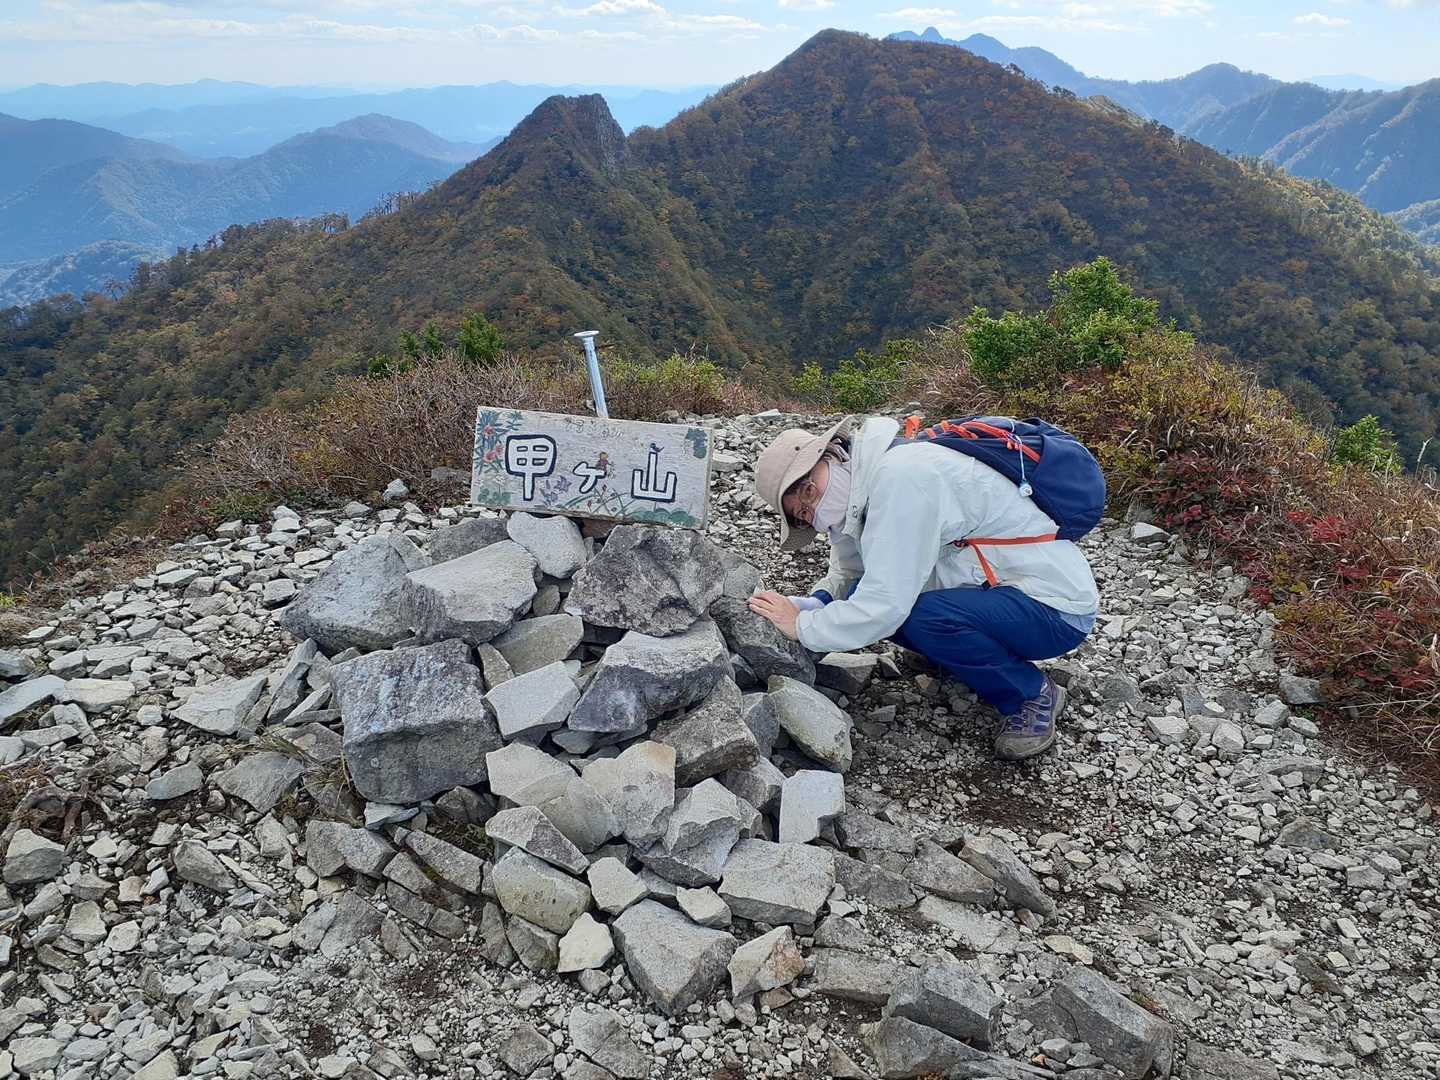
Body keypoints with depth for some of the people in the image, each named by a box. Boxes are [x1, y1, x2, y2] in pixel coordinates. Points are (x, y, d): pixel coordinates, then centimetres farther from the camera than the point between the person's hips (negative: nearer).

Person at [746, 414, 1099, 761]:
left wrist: (802, 627, -17)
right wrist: (807, 606, -10)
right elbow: (845, 575, 10)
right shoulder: (864, 484, 2)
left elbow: (887, 604, -30)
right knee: (860, 597, -5)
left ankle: (1035, 697, -5)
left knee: (926, 616, -32)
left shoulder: (901, 476, -27)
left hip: (1058, 607, -9)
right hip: (998, 591, 9)